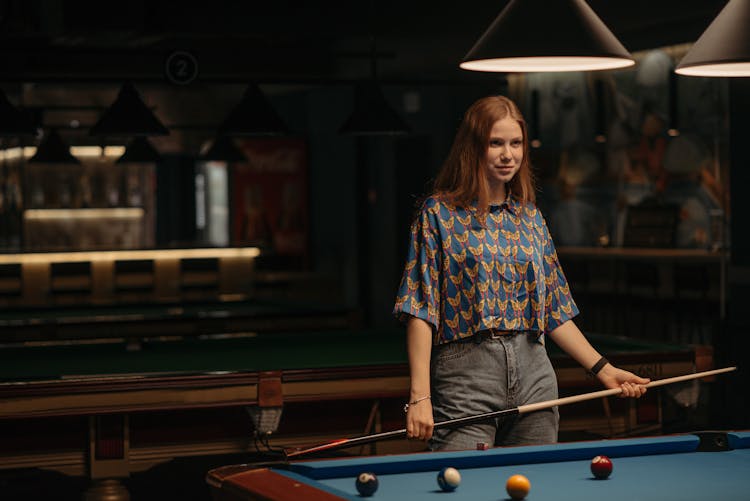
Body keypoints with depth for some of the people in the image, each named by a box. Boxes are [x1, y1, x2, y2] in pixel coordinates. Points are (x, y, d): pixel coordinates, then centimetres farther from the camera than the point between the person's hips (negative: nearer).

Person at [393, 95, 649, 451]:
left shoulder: (530, 217, 13)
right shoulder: (440, 212, -2)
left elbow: (555, 312, 16)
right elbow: (421, 309, -7)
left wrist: (604, 369, 7)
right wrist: (420, 395, -16)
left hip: (533, 372, 5)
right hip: (466, 372, -5)